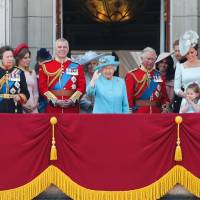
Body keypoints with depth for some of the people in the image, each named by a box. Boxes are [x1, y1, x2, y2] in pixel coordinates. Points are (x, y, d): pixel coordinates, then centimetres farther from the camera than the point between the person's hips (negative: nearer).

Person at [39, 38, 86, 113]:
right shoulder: (45, 66, 4)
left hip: (72, 108, 1)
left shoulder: (77, 67, 8)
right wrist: (55, 101, -12)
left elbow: (82, 86, 3)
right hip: (53, 108, -1)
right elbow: (42, 86, -1)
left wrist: (72, 100, -11)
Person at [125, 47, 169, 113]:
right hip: (139, 112, -4)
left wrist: (165, 108, 1)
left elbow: (164, 96, 13)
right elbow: (128, 96, -4)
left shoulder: (158, 75, 11)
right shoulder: (132, 75, -1)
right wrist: (130, 111, -10)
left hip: (156, 113, 4)